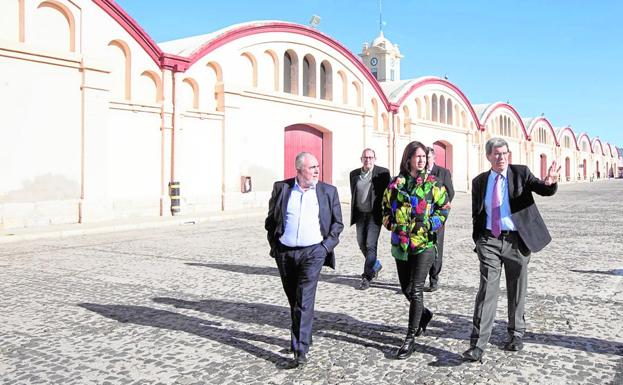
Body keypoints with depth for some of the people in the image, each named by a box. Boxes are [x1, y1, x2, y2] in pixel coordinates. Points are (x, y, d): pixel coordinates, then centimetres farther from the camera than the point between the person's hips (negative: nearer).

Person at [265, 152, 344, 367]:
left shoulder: (328, 191, 4)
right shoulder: (281, 188, 4)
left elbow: (337, 223, 8)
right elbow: (270, 220, 10)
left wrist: (327, 246, -2)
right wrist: (274, 246, 4)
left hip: (313, 252, -2)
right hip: (285, 253, 2)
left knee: (305, 300, -10)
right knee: (293, 300, 14)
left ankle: (300, 349, -7)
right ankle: (300, 338, 31)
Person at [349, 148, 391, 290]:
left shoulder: (383, 172, -3)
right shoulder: (354, 174, 9)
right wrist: (353, 214, 13)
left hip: (374, 214, -5)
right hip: (360, 214, 5)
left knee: (371, 245, -10)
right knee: (362, 244, 13)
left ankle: (367, 277, -6)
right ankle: (375, 265, 37)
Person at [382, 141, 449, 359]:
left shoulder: (432, 183, 2)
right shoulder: (396, 183, 7)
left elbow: (443, 208, 3)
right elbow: (386, 208, 16)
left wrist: (429, 223, -9)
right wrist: (391, 224, 3)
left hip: (424, 243, -3)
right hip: (400, 243, 3)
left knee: (416, 291, -7)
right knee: (406, 289, 12)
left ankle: (411, 339, 1)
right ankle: (424, 314, 42)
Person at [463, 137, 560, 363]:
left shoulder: (521, 173, 2)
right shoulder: (479, 181, 8)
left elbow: (545, 191, -10)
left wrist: (549, 183, -33)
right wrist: (478, 239, 7)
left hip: (516, 240, 0)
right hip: (490, 241, 1)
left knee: (517, 291, 11)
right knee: (487, 290, -6)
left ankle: (516, 334, 30)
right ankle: (478, 344, -7)